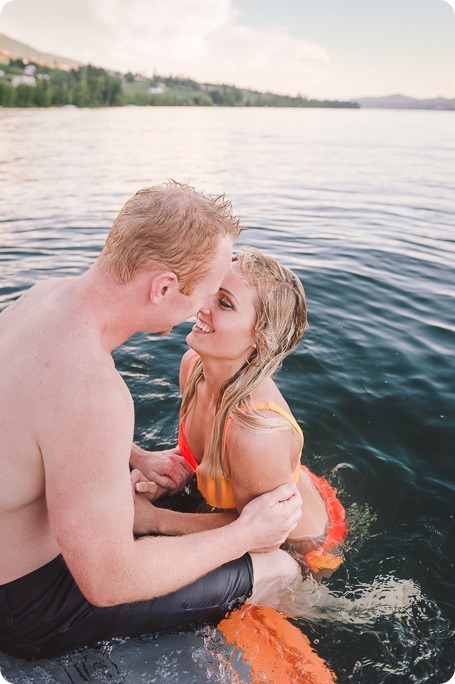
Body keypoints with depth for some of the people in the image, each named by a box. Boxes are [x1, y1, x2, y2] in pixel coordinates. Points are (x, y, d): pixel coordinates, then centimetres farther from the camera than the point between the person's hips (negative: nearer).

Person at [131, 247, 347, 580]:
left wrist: (155, 519, -21)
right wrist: (161, 475, -18)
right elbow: (198, 450, 1)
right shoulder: (192, 365, -18)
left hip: (299, 550, -5)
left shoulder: (259, 434, -43)